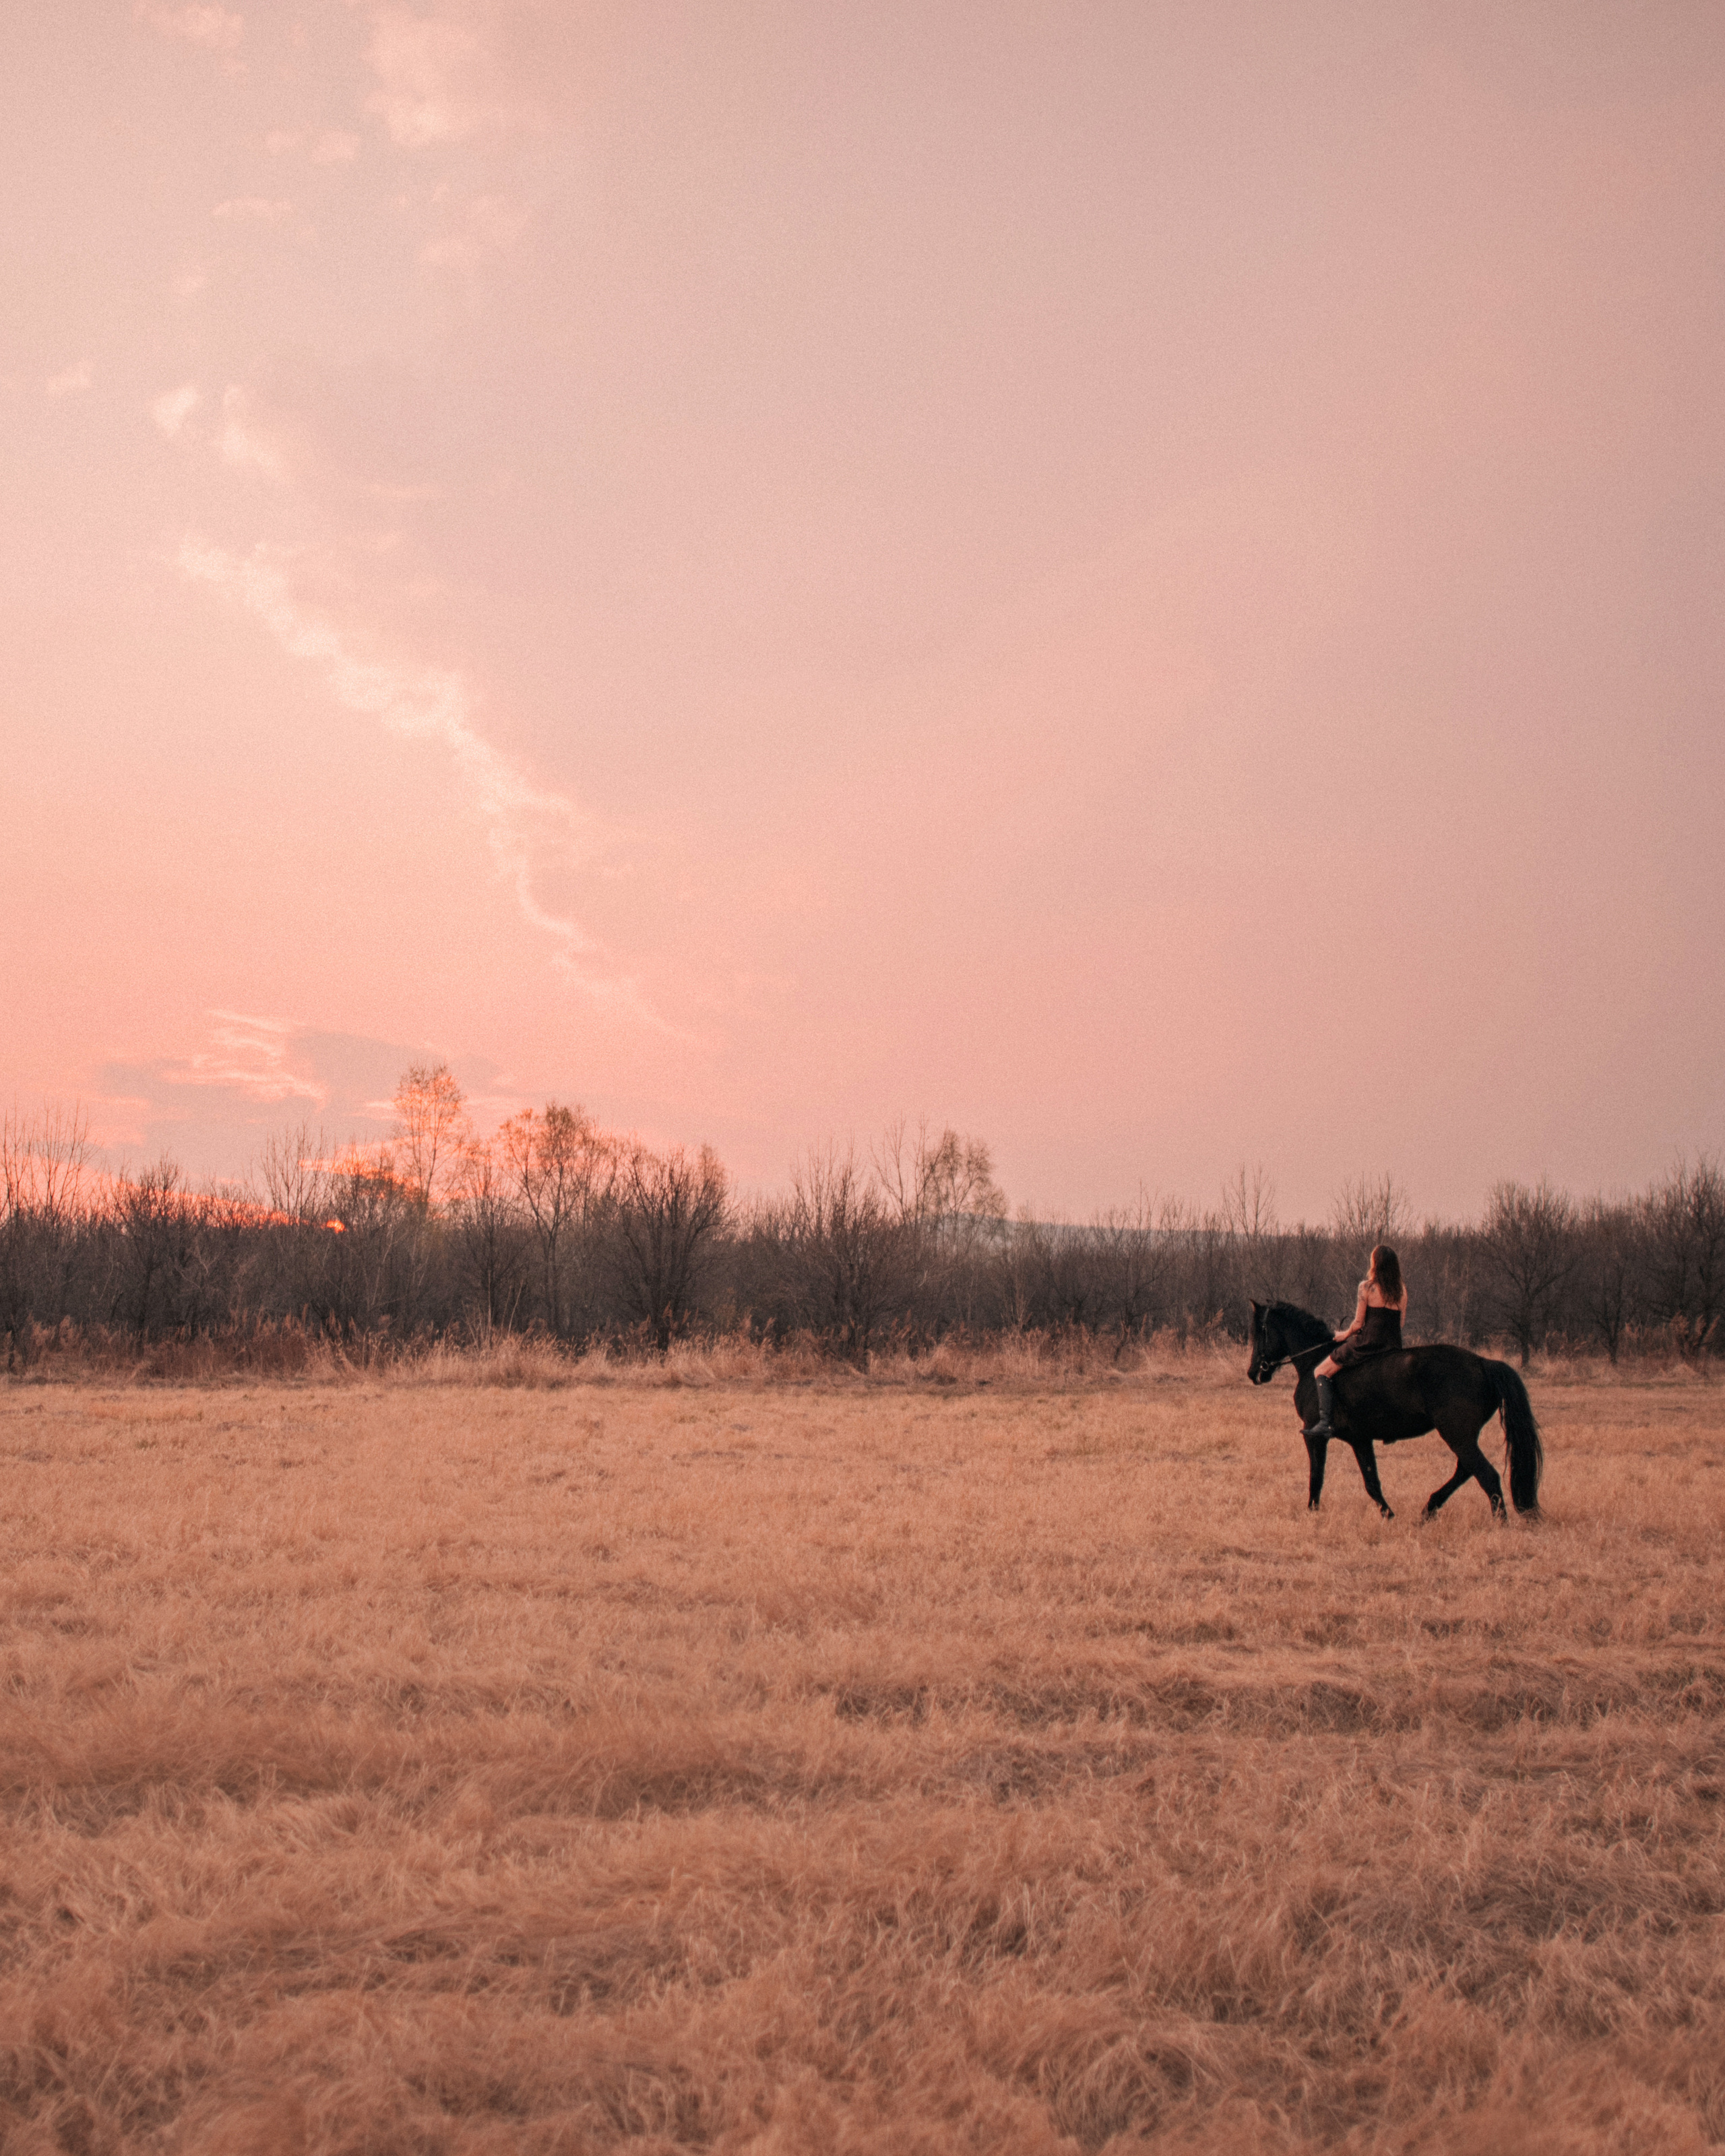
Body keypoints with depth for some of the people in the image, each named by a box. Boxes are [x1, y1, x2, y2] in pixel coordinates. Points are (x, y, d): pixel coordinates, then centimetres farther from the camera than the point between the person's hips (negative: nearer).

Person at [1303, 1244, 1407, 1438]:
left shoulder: (1367, 1287, -7)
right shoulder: (1402, 1289, 7)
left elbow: (1358, 1323, -7)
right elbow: (1401, 1322, 12)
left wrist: (1345, 1335, 11)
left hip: (1368, 1342, -6)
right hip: (1394, 1347, 6)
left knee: (1321, 1372, 2)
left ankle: (1326, 1423, -14)